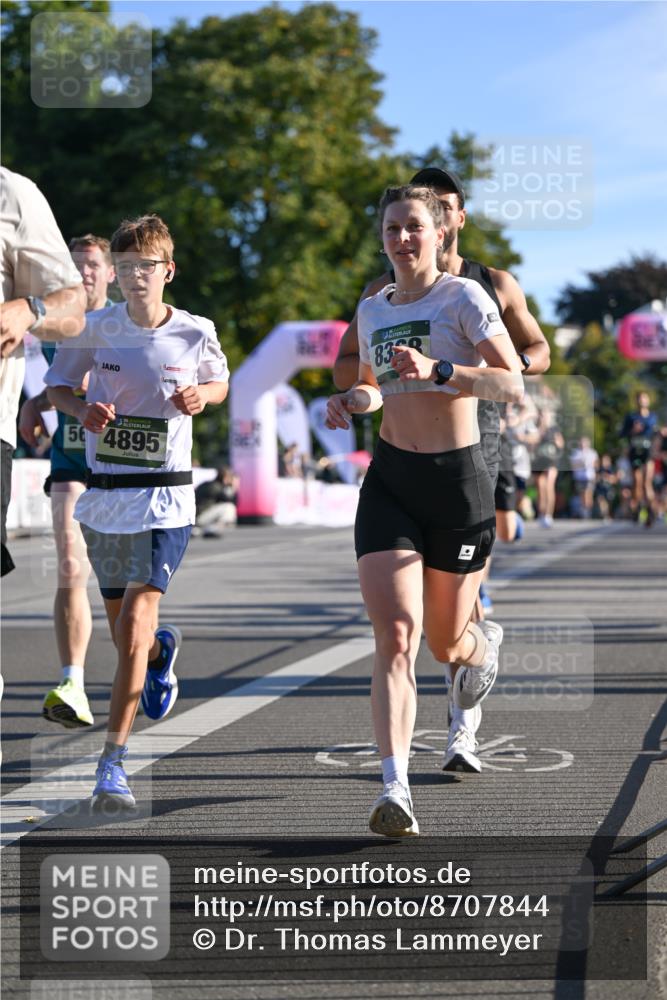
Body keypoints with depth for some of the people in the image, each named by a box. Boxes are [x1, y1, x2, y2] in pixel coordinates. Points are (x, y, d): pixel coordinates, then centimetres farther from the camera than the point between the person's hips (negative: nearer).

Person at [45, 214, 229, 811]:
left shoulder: (196, 332, -2)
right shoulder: (98, 328, -1)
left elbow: (220, 382, 16)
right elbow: (57, 385, 10)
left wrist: (201, 396, -7)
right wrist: (82, 409, -12)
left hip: (166, 498, -2)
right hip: (104, 493, 2)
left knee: (135, 623, -17)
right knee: (126, 636, 13)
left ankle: (113, 762, -14)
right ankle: (163, 649, 52)